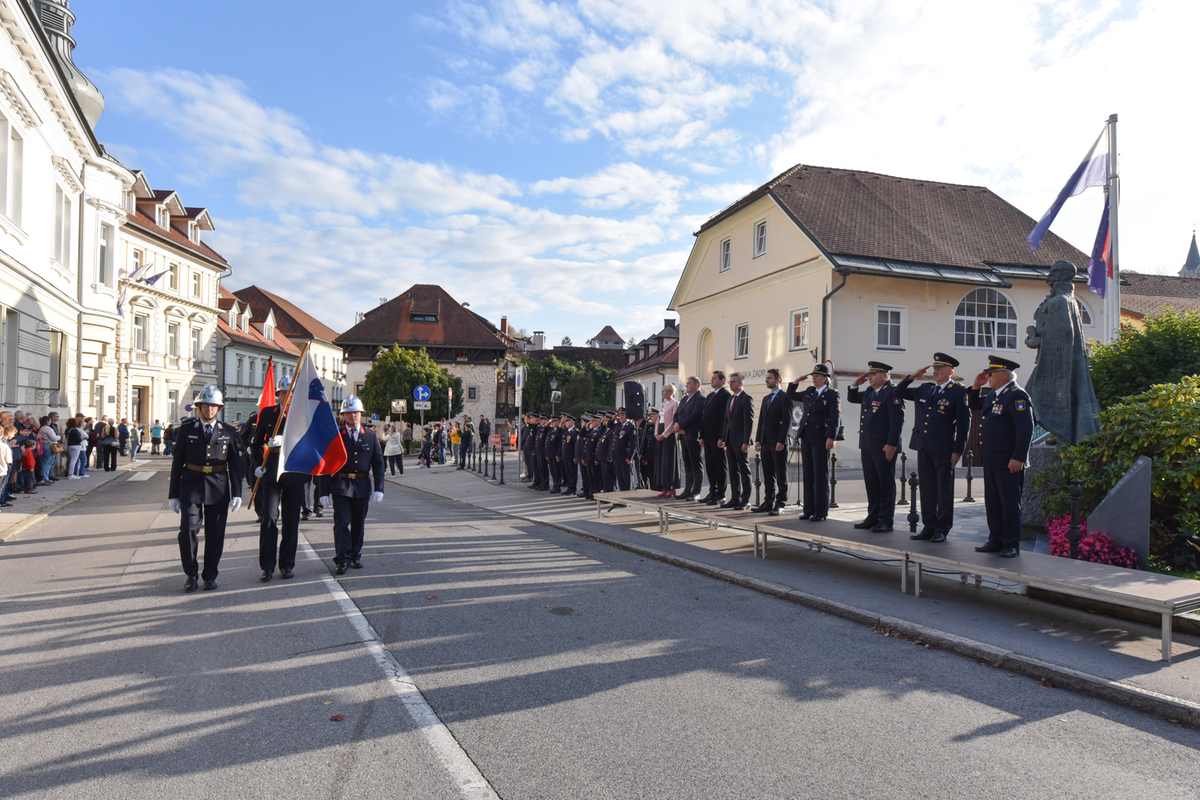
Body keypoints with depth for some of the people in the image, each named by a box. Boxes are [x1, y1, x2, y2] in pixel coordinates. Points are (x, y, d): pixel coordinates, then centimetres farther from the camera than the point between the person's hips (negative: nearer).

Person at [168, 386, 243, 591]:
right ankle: (191, 574, 8)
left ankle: (210, 576, 18)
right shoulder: (186, 430, 6)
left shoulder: (229, 432, 6)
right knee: (188, 529, -10)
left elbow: (235, 465, 7)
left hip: (218, 489, 1)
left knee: (215, 533, 5)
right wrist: (174, 494, 4)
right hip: (191, 486, -1)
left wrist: (237, 494, 1)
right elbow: (177, 463, 7)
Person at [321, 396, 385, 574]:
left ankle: (356, 556, 23)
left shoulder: (371, 436, 5)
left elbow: (378, 463, 6)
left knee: (359, 523, 10)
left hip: (362, 487, 2)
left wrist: (379, 488, -1)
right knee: (341, 522, -5)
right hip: (340, 486, -2)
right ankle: (341, 560, 2)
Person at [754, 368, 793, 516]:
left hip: (778, 443, -8)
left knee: (781, 476, -1)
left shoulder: (785, 397, -6)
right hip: (766, 443, 8)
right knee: (768, 476, 10)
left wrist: (781, 441, -18)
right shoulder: (766, 398, 19)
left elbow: (787, 421, -12)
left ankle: (780, 505, 2)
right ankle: (768, 502, 16)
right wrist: (758, 440, 11)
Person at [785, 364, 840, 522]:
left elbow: (835, 418, -14)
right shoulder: (809, 392, 14)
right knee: (808, 476, 10)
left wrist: (831, 437, -22)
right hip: (806, 438, 7)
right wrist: (796, 382, 14)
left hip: (820, 440, -7)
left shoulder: (832, 395, -6)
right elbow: (790, 396, 29)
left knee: (821, 476, -1)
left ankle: (821, 512, 5)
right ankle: (809, 510, 17)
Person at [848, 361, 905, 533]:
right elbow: (851, 398, 31)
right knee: (871, 484, 13)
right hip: (867, 446, 9)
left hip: (884, 448, -9)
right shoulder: (869, 392, 15)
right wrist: (856, 384, 12)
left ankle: (886, 520, 7)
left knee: (886, 485, 1)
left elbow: (897, 421, -17)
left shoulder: (893, 393, -11)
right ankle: (873, 518, 22)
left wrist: (891, 444, -21)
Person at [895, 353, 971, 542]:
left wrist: (958, 450, -11)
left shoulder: (959, 392, -4)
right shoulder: (924, 389, 12)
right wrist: (912, 377, 7)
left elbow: (964, 424, -7)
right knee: (927, 489, 10)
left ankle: (942, 529, 12)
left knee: (944, 491, 4)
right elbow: (899, 392, 23)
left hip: (943, 449, -5)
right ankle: (929, 526, 18)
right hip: (923, 447, 6)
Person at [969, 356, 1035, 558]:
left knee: (1010, 504, 0)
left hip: (1008, 462, -9)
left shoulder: (1017, 395, -14)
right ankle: (996, 541, 23)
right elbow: (974, 405, 32)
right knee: (992, 503, 14)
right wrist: (976, 386, 14)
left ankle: (1011, 545, 9)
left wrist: (1018, 458, -23)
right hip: (990, 460, 9)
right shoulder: (993, 394, 14)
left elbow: (1026, 429, -20)